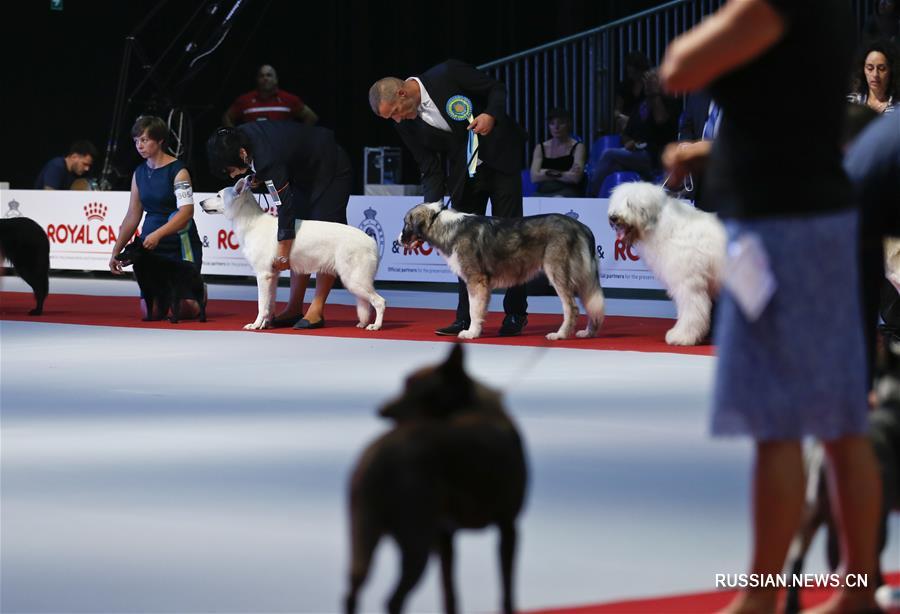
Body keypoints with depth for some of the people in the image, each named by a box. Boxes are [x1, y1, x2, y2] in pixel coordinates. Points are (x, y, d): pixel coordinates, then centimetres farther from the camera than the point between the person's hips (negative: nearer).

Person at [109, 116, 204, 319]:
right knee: (150, 312, -1)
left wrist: (157, 234, -32)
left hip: (180, 247, -5)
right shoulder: (139, 173, 9)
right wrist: (116, 251, 11)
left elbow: (186, 212, -22)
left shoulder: (177, 171, -10)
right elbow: (132, 216, 14)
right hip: (151, 246, 5)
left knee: (184, 310, -8)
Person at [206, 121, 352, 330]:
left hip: (332, 172, -10)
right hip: (305, 173, 10)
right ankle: (294, 308, 2)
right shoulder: (242, 135, -12)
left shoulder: (268, 161, -38)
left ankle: (317, 310, -16)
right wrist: (258, 182, -9)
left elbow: (286, 206, -34)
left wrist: (283, 255, -29)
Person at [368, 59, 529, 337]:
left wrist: (491, 115, -28)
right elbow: (431, 170, -3)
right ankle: (466, 318, 6)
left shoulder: (447, 74, -20)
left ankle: (515, 313, 5)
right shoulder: (406, 123, -8)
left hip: (500, 159, -4)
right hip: (463, 175, 4)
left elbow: (497, 88, -9)